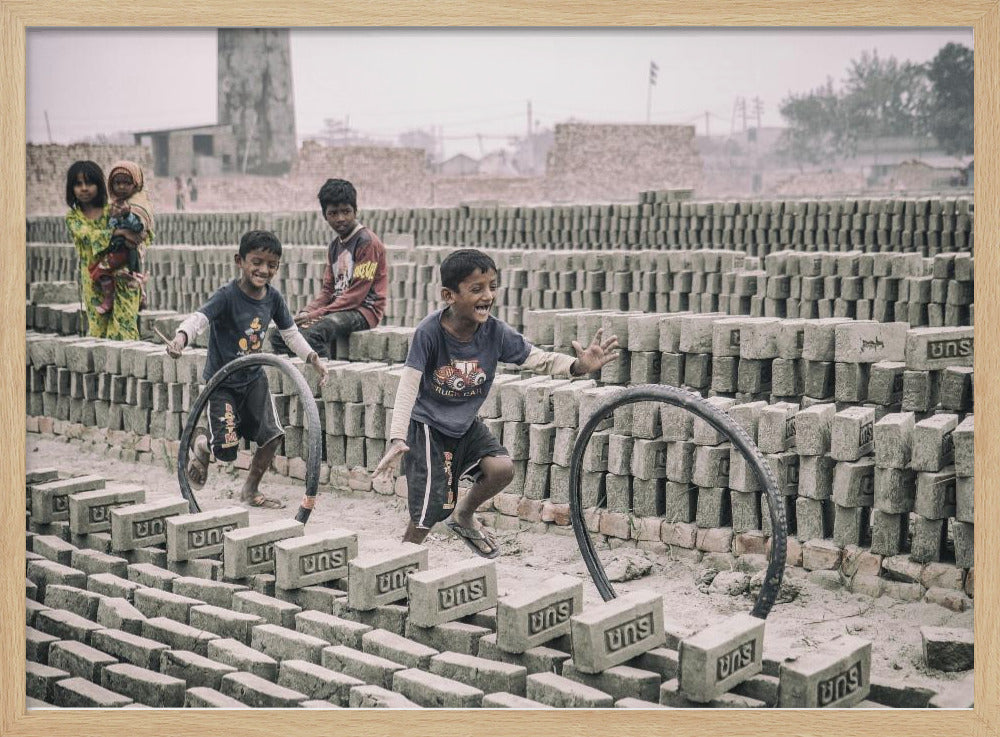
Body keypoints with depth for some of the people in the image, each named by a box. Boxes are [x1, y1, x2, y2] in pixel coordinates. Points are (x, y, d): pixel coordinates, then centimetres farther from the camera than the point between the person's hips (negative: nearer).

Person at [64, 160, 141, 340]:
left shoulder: (112, 210, 2)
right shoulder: (73, 217, 5)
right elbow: (87, 235, -14)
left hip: (122, 281, -1)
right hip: (94, 283, 1)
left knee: (123, 331, -8)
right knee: (97, 330, 1)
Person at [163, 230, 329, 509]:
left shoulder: (273, 297, -5)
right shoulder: (227, 296, -23)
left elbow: (290, 332, 10)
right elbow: (199, 317, -38)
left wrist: (313, 358, 3)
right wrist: (181, 337, -58)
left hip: (254, 378, 5)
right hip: (222, 381, -5)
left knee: (271, 436, -1)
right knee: (227, 450, -11)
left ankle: (251, 490, 22)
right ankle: (201, 441, 27)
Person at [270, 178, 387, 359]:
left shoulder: (367, 242, -10)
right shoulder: (334, 245, 17)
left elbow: (357, 294, -16)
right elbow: (328, 290, 16)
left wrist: (316, 315, -18)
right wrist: (306, 312, -4)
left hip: (363, 310, -9)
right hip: (337, 308, 9)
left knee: (312, 334, -34)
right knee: (279, 335, -4)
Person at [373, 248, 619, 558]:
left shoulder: (496, 331, -16)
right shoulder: (430, 330, -25)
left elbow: (538, 359, -15)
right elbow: (409, 385, -25)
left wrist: (578, 366, -35)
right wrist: (398, 439, -35)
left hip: (464, 424, 4)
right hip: (427, 425, -4)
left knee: (502, 468, -19)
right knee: (429, 514, -7)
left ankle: (464, 516, 13)